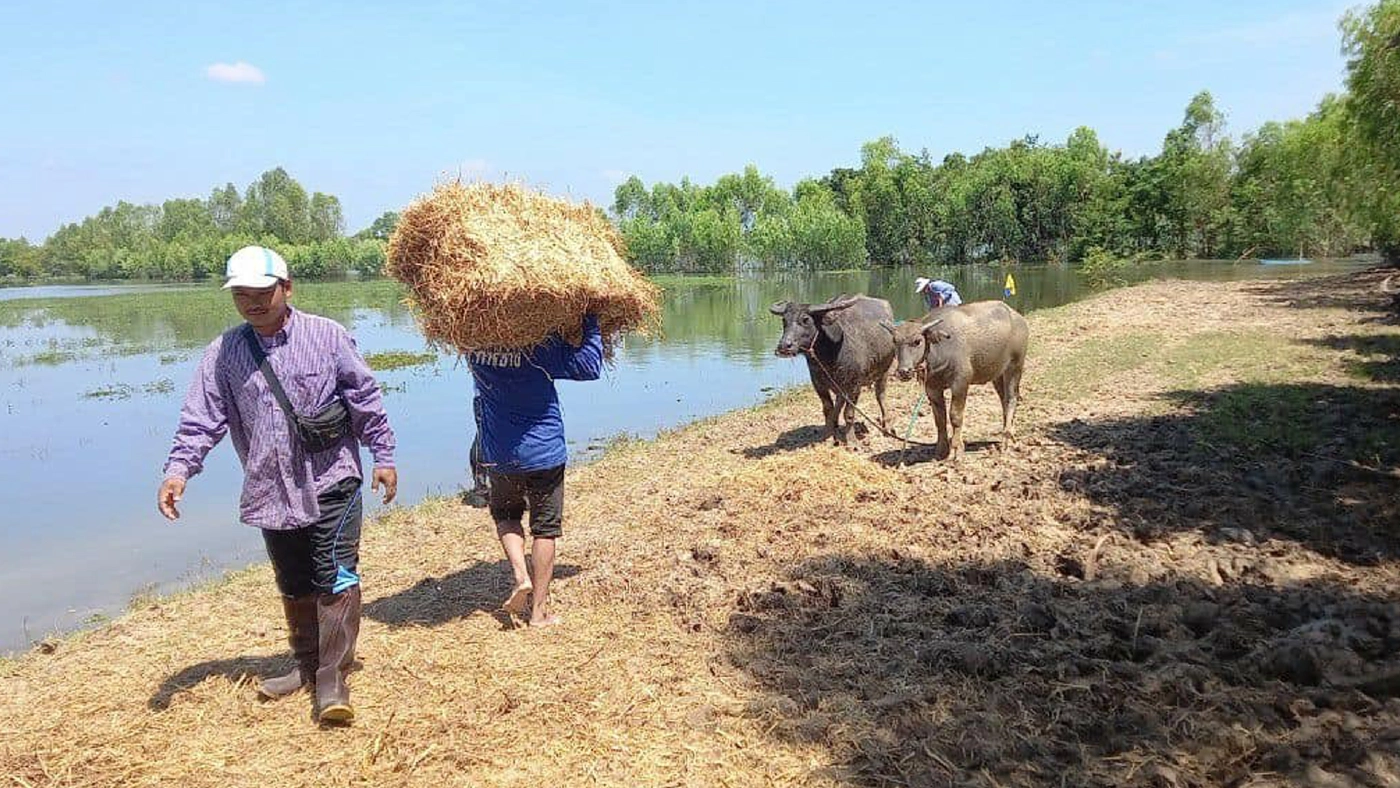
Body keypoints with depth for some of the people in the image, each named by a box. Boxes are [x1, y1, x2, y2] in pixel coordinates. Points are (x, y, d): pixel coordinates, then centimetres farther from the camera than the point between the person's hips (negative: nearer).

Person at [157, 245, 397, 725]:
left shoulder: (327, 336, -5)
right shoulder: (224, 353, 1)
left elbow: (366, 399, -1)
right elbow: (201, 418, -1)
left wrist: (383, 456, 0)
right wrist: (178, 470, -15)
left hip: (331, 483, -3)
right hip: (272, 491, 4)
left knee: (337, 580, -9)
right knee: (293, 586, 17)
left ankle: (333, 679, -2)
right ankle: (306, 665, 34)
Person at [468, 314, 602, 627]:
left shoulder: (474, 345, -5)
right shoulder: (540, 345, -16)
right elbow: (590, 366, -15)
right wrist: (591, 322, -5)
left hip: (498, 456, 3)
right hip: (544, 452, -3)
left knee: (505, 515, 27)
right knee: (545, 529, 8)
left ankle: (521, 575, 6)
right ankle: (539, 610, 12)